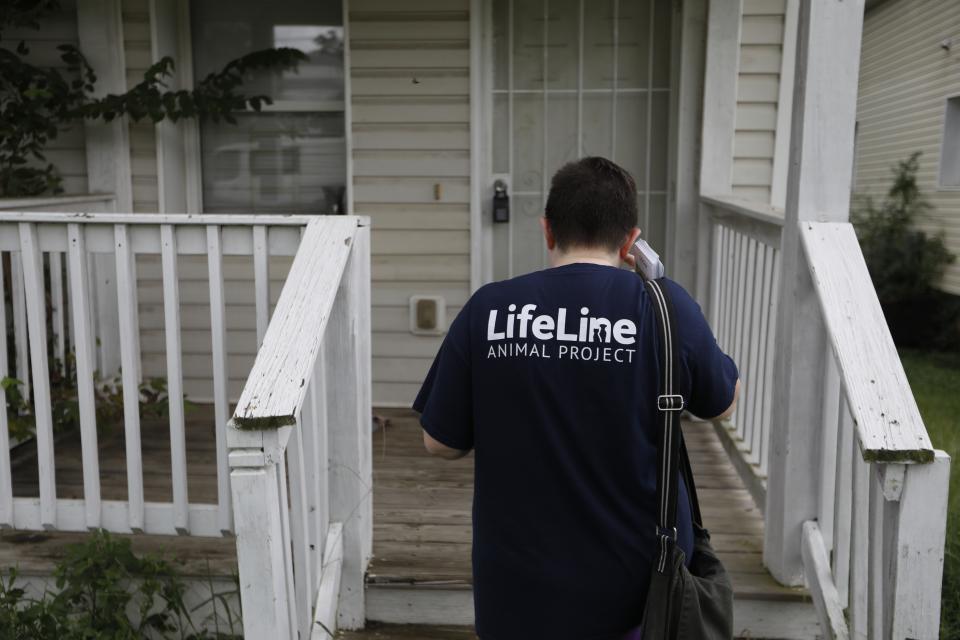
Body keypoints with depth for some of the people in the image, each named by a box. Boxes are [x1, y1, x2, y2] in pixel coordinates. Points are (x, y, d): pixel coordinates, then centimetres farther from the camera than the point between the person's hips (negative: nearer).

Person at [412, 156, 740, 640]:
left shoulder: (487, 310, -11)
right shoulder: (665, 305, -12)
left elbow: (441, 443, -3)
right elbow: (722, 404, 6)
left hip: (519, 588, 1)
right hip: (637, 582, 0)